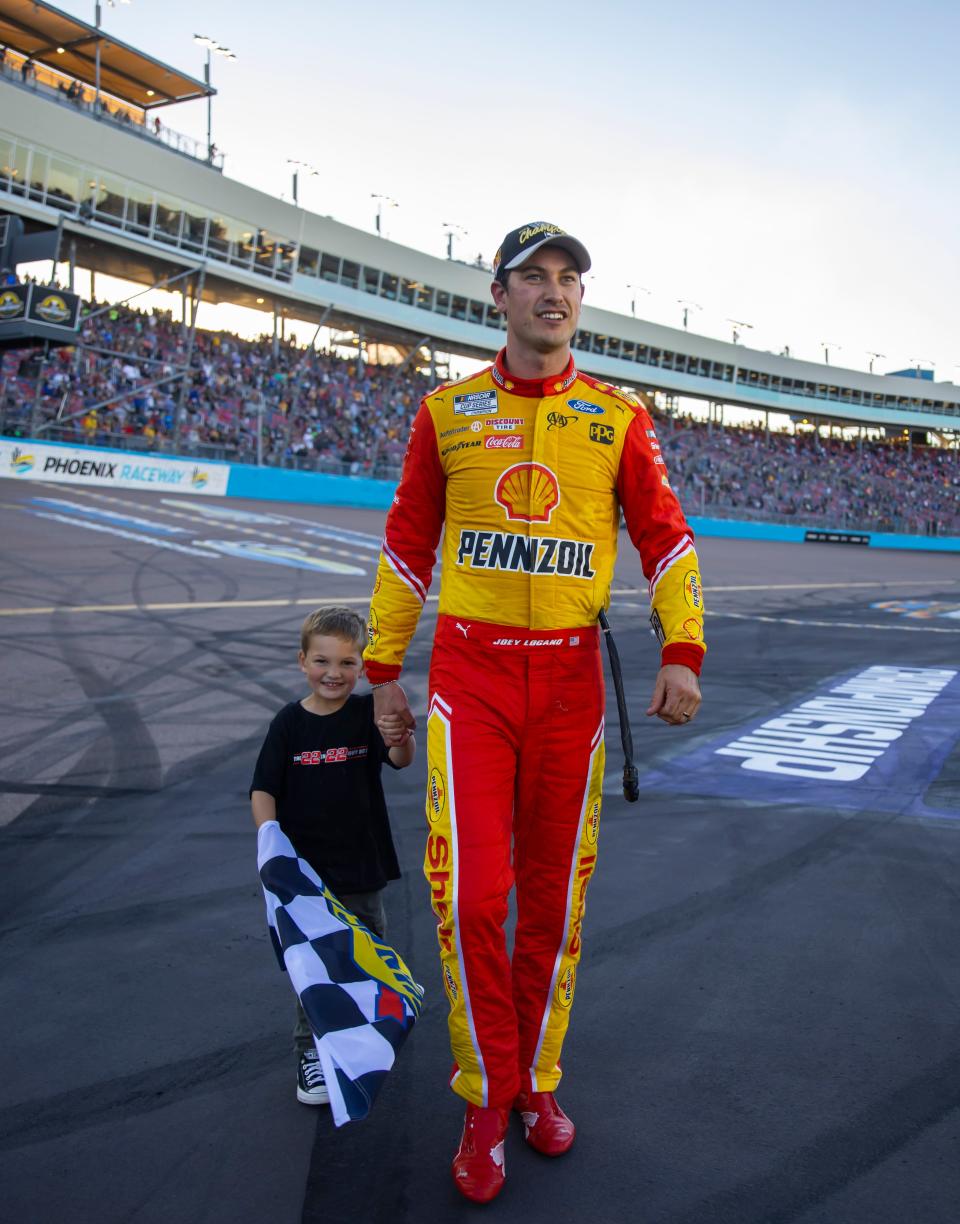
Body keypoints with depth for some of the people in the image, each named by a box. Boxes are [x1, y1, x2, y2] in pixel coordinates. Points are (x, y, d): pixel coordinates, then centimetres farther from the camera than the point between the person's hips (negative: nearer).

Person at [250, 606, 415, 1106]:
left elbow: (402, 759, -24)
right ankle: (311, 1053, 20)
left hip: (362, 867, 2)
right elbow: (263, 790, -4)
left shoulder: (369, 713, -8)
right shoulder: (289, 723, -7)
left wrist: (400, 738, -47)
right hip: (306, 871, -1)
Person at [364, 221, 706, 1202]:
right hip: (468, 669, -1)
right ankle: (488, 1097, 13)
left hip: (571, 677, 1)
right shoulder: (448, 411, 7)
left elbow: (665, 536, 7)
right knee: (471, 892, -9)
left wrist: (682, 651, -7)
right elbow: (406, 543, 11)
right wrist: (384, 664, 9)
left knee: (555, 897, 8)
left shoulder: (618, 417, 8)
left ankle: (537, 1080, 29)